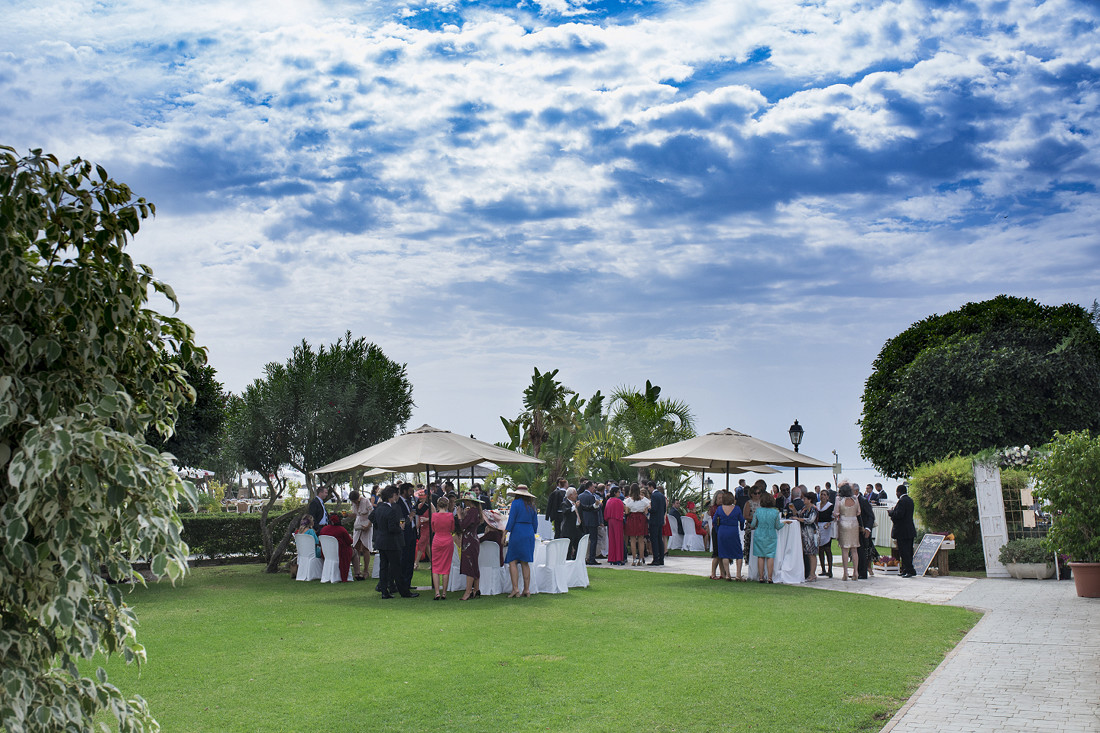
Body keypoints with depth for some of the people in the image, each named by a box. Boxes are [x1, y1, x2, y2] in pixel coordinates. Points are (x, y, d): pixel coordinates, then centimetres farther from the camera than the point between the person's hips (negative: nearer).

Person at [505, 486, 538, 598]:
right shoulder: (531, 505, 13)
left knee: (512, 561, -3)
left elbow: (511, 521, -9)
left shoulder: (516, 503, -4)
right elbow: (535, 523, 16)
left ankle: (515, 588, -13)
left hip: (517, 533, -6)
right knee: (525, 563, 10)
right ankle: (527, 589, 7)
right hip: (529, 534, 6)